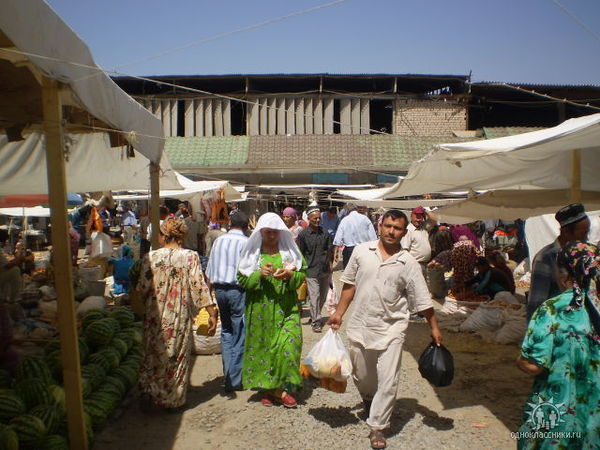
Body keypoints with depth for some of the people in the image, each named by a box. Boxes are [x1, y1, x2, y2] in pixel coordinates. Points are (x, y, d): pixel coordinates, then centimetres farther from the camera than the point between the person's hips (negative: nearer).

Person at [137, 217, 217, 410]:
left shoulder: (151, 257, -6)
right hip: (180, 316, -1)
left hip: (156, 316, 1)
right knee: (178, 355, 13)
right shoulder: (190, 256, -10)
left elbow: (143, 289, -4)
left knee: (154, 353, 18)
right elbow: (199, 286, -14)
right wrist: (212, 313, -10)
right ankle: (174, 398, 24)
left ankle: (152, 393, 31)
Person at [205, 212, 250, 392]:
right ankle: (235, 381, 8)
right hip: (238, 289, -6)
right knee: (240, 335, 3)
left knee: (226, 332, 17)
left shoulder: (219, 241, 8)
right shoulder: (246, 242, -8)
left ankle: (228, 376, 21)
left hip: (219, 288, 6)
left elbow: (209, 273, 10)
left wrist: (213, 290, 18)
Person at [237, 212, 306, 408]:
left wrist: (289, 275, -15)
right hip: (260, 309, 0)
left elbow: (302, 275, 5)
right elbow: (242, 279, 0)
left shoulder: (290, 250, 6)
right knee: (262, 345, 5)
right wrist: (260, 274, -18)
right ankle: (265, 388, 22)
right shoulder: (252, 252, 4)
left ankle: (281, 387, 6)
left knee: (289, 344, -10)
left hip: (286, 308, 0)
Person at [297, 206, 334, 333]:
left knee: (323, 296, 14)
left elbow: (330, 250, 15)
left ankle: (315, 316, 34)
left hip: (325, 270, 5)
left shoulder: (325, 233, 5)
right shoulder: (303, 234, -6)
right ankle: (316, 322, 7)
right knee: (314, 297, -5)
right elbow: (300, 254, -2)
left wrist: (330, 264, 9)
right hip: (311, 271, -4)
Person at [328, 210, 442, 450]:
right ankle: (369, 398, 51)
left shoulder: (409, 263, -6)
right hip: (359, 325, 2)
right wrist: (339, 313, 6)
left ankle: (377, 426, 18)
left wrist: (434, 327, 0)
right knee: (361, 376, 19)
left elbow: (422, 299, -1)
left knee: (388, 382, -2)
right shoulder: (361, 251, -2)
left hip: (391, 328, -2)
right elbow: (349, 285, 6)